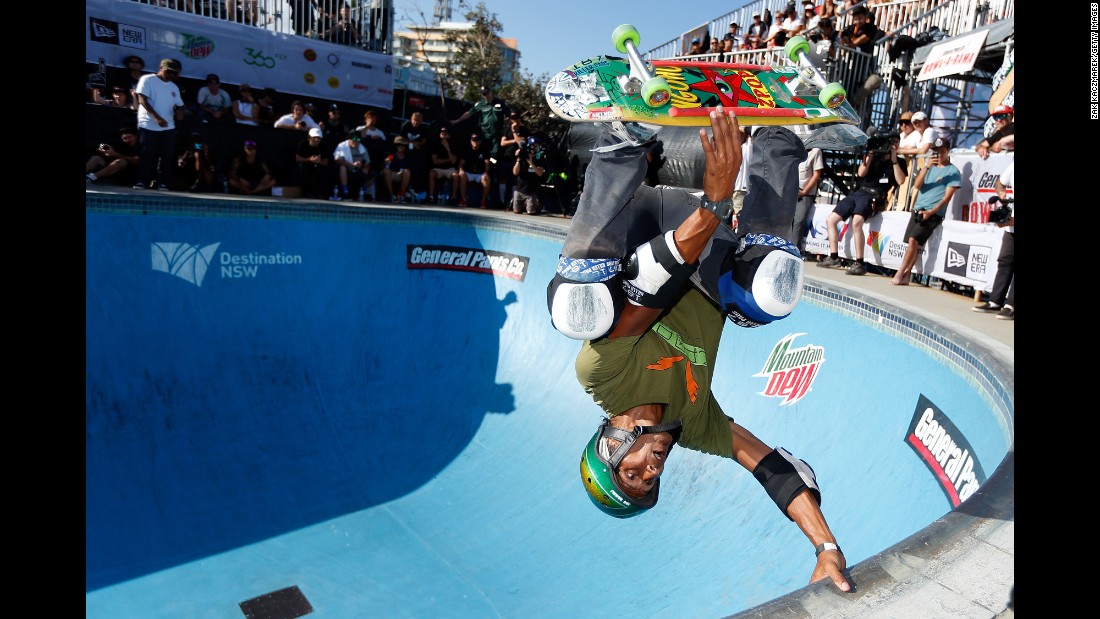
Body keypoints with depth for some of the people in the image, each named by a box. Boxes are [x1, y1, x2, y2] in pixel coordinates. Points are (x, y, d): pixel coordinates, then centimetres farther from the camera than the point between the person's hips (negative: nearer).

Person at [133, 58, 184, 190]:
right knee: (147, 154, -4)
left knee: (167, 156, 0)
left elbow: (178, 105, 17)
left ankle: (163, 183, 4)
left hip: (168, 127, 5)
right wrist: (157, 117, -19)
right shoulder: (147, 80, 0)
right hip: (148, 125, -4)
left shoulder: (174, 87, 17)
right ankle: (141, 181, 3)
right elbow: (142, 100, -9)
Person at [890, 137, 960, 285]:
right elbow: (916, 185, 3)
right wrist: (927, 167, -9)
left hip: (933, 214, -5)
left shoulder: (953, 172, 1)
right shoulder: (930, 166, 17)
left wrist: (930, 212, -17)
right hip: (917, 210, 5)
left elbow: (947, 197, -6)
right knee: (910, 243, -1)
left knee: (913, 240, -19)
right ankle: (905, 276, 0)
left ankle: (900, 274, -15)